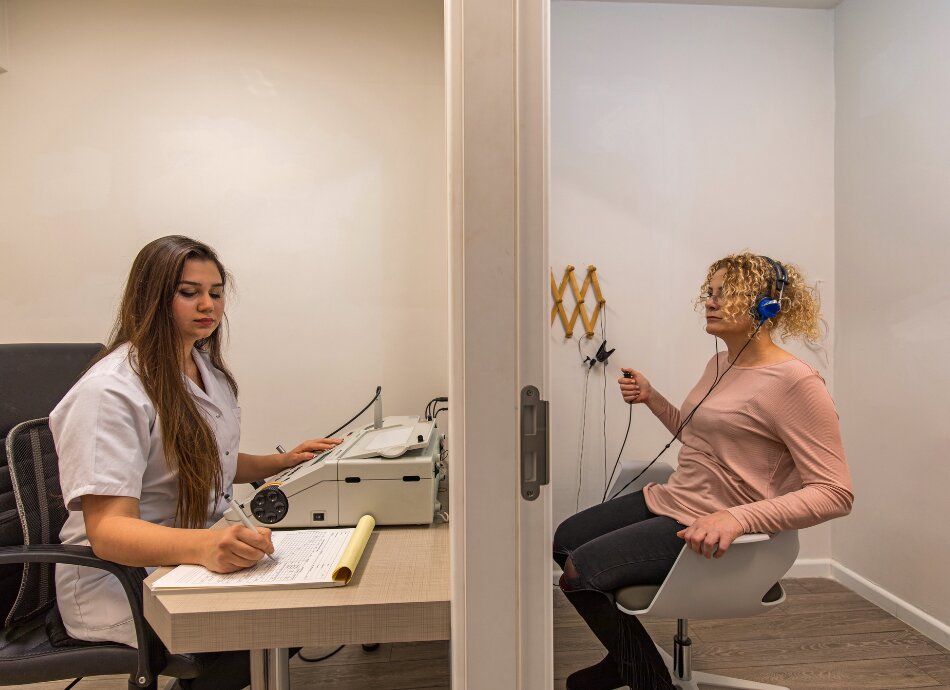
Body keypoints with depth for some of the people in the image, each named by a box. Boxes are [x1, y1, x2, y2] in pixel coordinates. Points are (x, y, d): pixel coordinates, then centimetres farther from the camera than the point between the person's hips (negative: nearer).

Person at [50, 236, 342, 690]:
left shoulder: (207, 368, 7)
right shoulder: (109, 391, -20)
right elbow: (107, 530, -26)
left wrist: (285, 462, 2)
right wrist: (203, 546, -44)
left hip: (198, 555, 8)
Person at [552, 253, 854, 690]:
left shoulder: (795, 382, -18)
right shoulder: (719, 365, 9)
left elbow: (835, 493, -21)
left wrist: (739, 518, -34)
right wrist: (651, 398, 9)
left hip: (705, 528, -9)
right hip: (667, 500, 9)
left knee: (580, 571, -16)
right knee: (565, 539, 11)